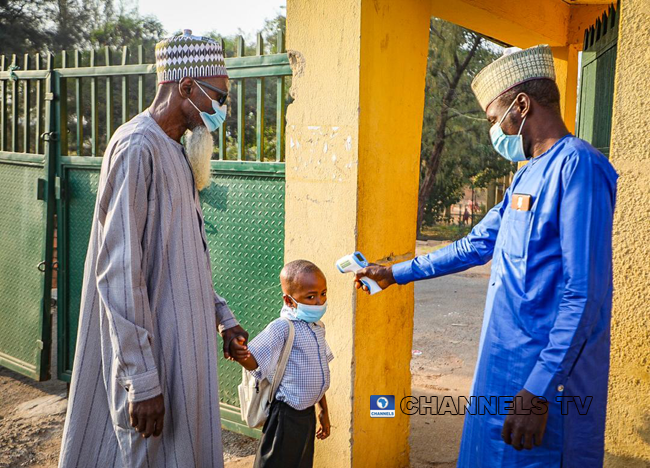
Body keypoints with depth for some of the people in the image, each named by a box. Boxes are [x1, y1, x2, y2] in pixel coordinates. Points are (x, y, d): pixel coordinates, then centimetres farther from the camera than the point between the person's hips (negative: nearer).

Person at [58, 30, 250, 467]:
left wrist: (221, 315, 17)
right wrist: (143, 379, -23)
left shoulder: (176, 151, 13)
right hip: (152, 349, -9)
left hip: (182, 342, 10)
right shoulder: (137, 147, -18)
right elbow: (119, 272, -23)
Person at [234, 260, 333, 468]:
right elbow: (252, 362, -29)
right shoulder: (282, 328, -18)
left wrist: (323, 410, 21)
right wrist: (237, 351, -50)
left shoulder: (318, 328, 6)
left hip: (307, 413, 8)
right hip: (286, 416, -8)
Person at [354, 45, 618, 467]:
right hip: (507, 366, 9)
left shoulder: (577, 167, -17)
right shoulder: (529, 176, 14)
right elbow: (475, 246, 23)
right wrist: (396, 274, 26)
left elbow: (584, 296, -23)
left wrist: (538, 391, -24)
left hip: (548, 375, -9)